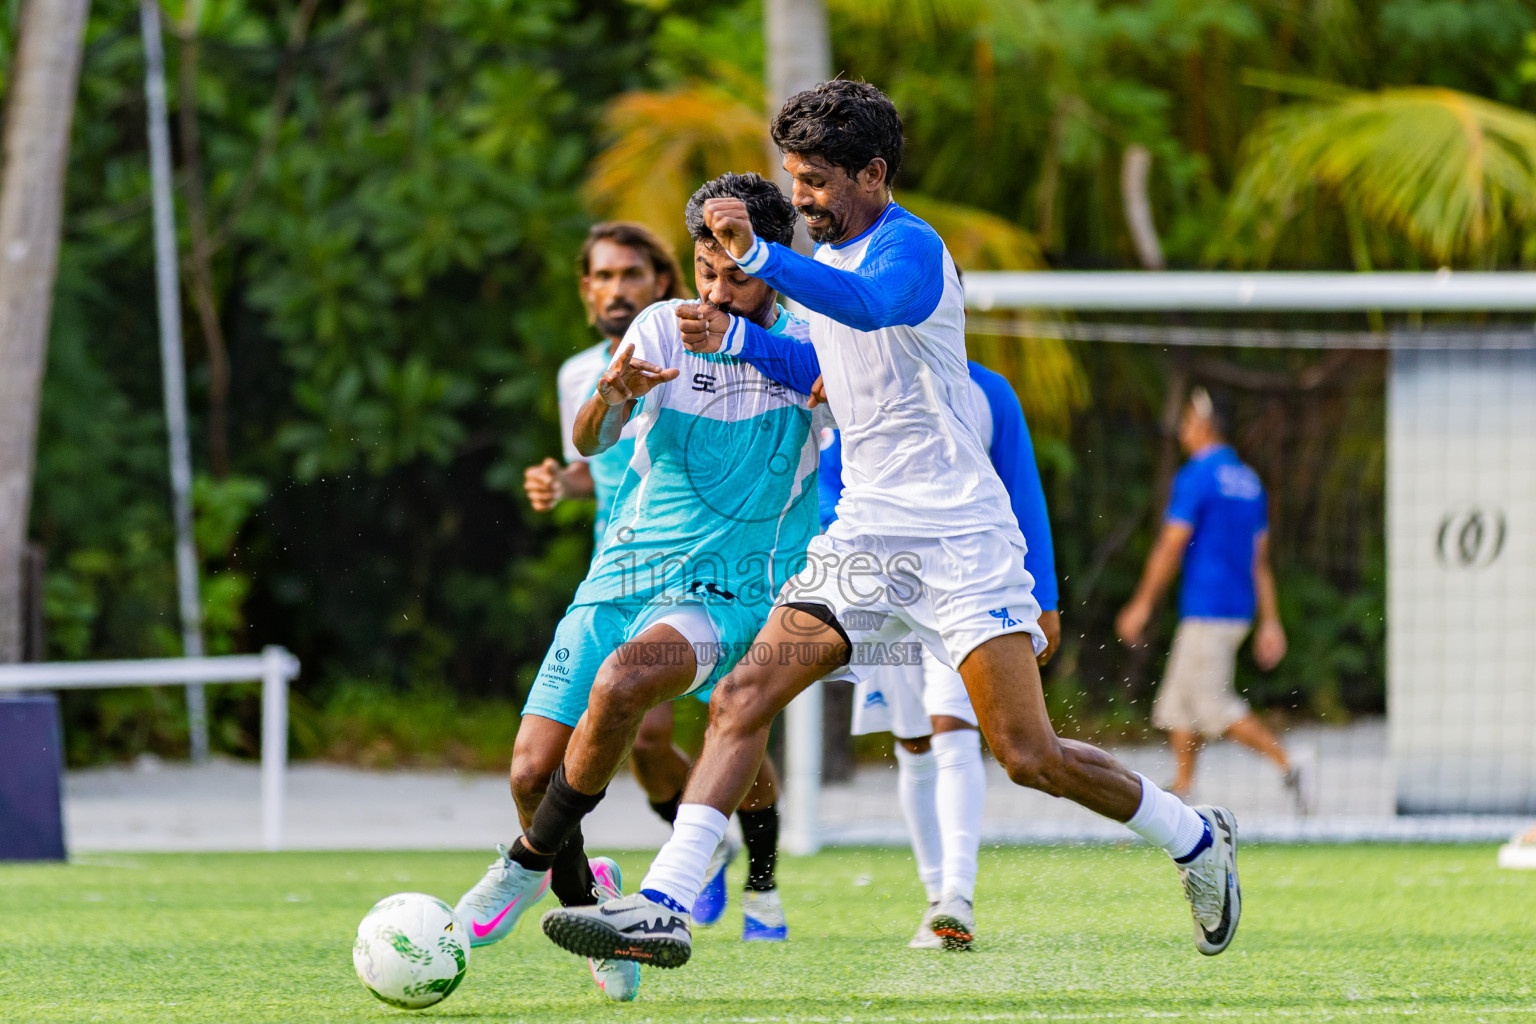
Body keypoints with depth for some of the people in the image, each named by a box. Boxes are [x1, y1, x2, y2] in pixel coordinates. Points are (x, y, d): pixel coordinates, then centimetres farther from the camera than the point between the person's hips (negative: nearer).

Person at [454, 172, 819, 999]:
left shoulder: (811, 347, -1)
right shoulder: (665, 330, 0)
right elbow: (589, 443, -10)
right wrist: (611, 395, -34)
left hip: (726, 590, -3)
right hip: (624, 574, 3)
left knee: (621, 681, -34)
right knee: (536, 772, -6)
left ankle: (528, 866, -17)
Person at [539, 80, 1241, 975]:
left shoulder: (909, 248, -13)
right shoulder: (828, 256, 14)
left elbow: (868, 306, -38)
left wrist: (760, 257, -52)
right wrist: (734, 338, 16)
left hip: (958, 539, -8)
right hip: (863, 539, 8)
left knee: (1027, 755, -11)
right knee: (744, 697, -10)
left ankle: (1197, 839, 13)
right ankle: (665, 906, -15)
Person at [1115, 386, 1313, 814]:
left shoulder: (1196, 476, -11)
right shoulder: (1248, 480, 15)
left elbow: (1171, 546, -14)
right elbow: (1261, 559, 16)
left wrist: (1141, 605, -8)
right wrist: (1270, 621, 17)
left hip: (1207, 608, -9)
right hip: (1239, 606, 9)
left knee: (1214, 705, -8)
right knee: (1177, 700, 14)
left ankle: (1288, 767, -17)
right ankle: (1180, 790, 14)